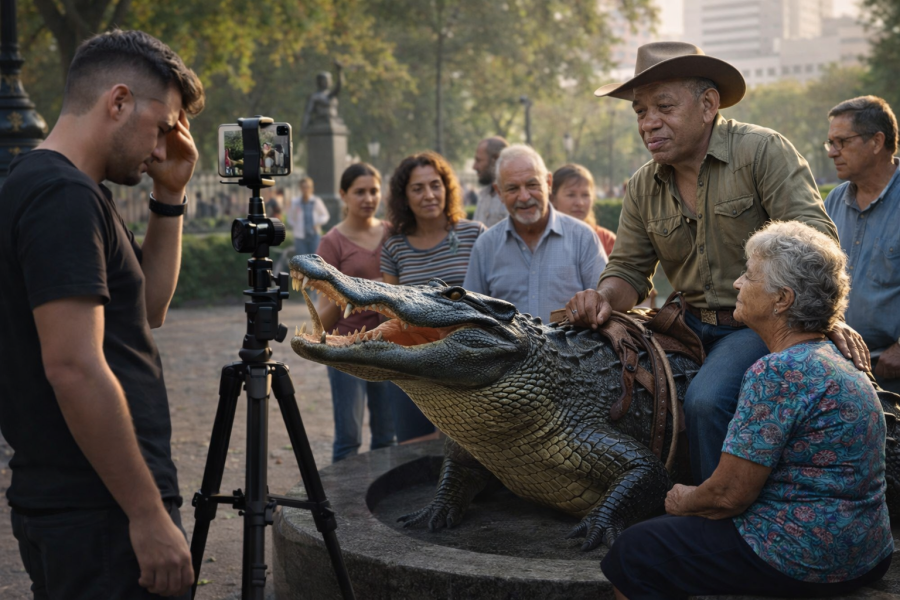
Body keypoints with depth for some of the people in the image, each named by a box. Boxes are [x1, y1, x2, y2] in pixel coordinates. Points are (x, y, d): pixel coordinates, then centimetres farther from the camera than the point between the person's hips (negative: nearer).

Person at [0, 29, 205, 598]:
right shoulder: (65, 196, -18)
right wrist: (150, 516, -21)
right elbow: (73, 368, -25)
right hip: (103, 515, -10)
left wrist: (170, 197, 11)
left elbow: (148, 307, 20)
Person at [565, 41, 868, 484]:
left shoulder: (763, 152, -10)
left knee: (705, 399, -29)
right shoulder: (641, 188, 7)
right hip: (692, 325, 6)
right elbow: (629, 269, 9)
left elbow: (813, 236, -18)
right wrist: (603, 298, -15)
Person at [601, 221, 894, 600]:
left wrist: (684, 501, 2)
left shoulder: (777, 372, -22)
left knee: (631, 555, 0)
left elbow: (729, 495, -19)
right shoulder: (835, 361, 9)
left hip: (809, 561, -10)